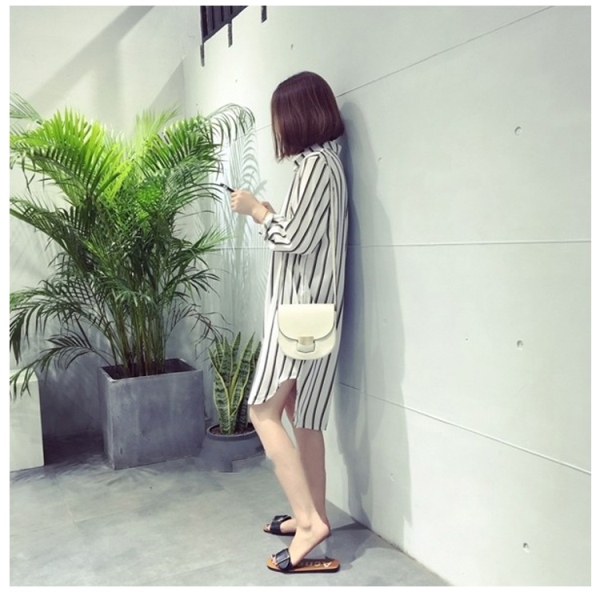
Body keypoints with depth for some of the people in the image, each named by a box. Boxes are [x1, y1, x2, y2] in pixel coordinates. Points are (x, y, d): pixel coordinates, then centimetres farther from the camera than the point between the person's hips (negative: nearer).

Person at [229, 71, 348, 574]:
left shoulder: (316, 163, -12)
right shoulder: (324, 161, 18)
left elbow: (293, 237, -18)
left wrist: (256, 211, -3)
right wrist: (267, 212, 14)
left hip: (301, 309, -10)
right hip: (306, 307, 10)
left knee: (265, 412, -6)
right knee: (303, 417, 12)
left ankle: (310, 520, -3)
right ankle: (313, 517, 22)